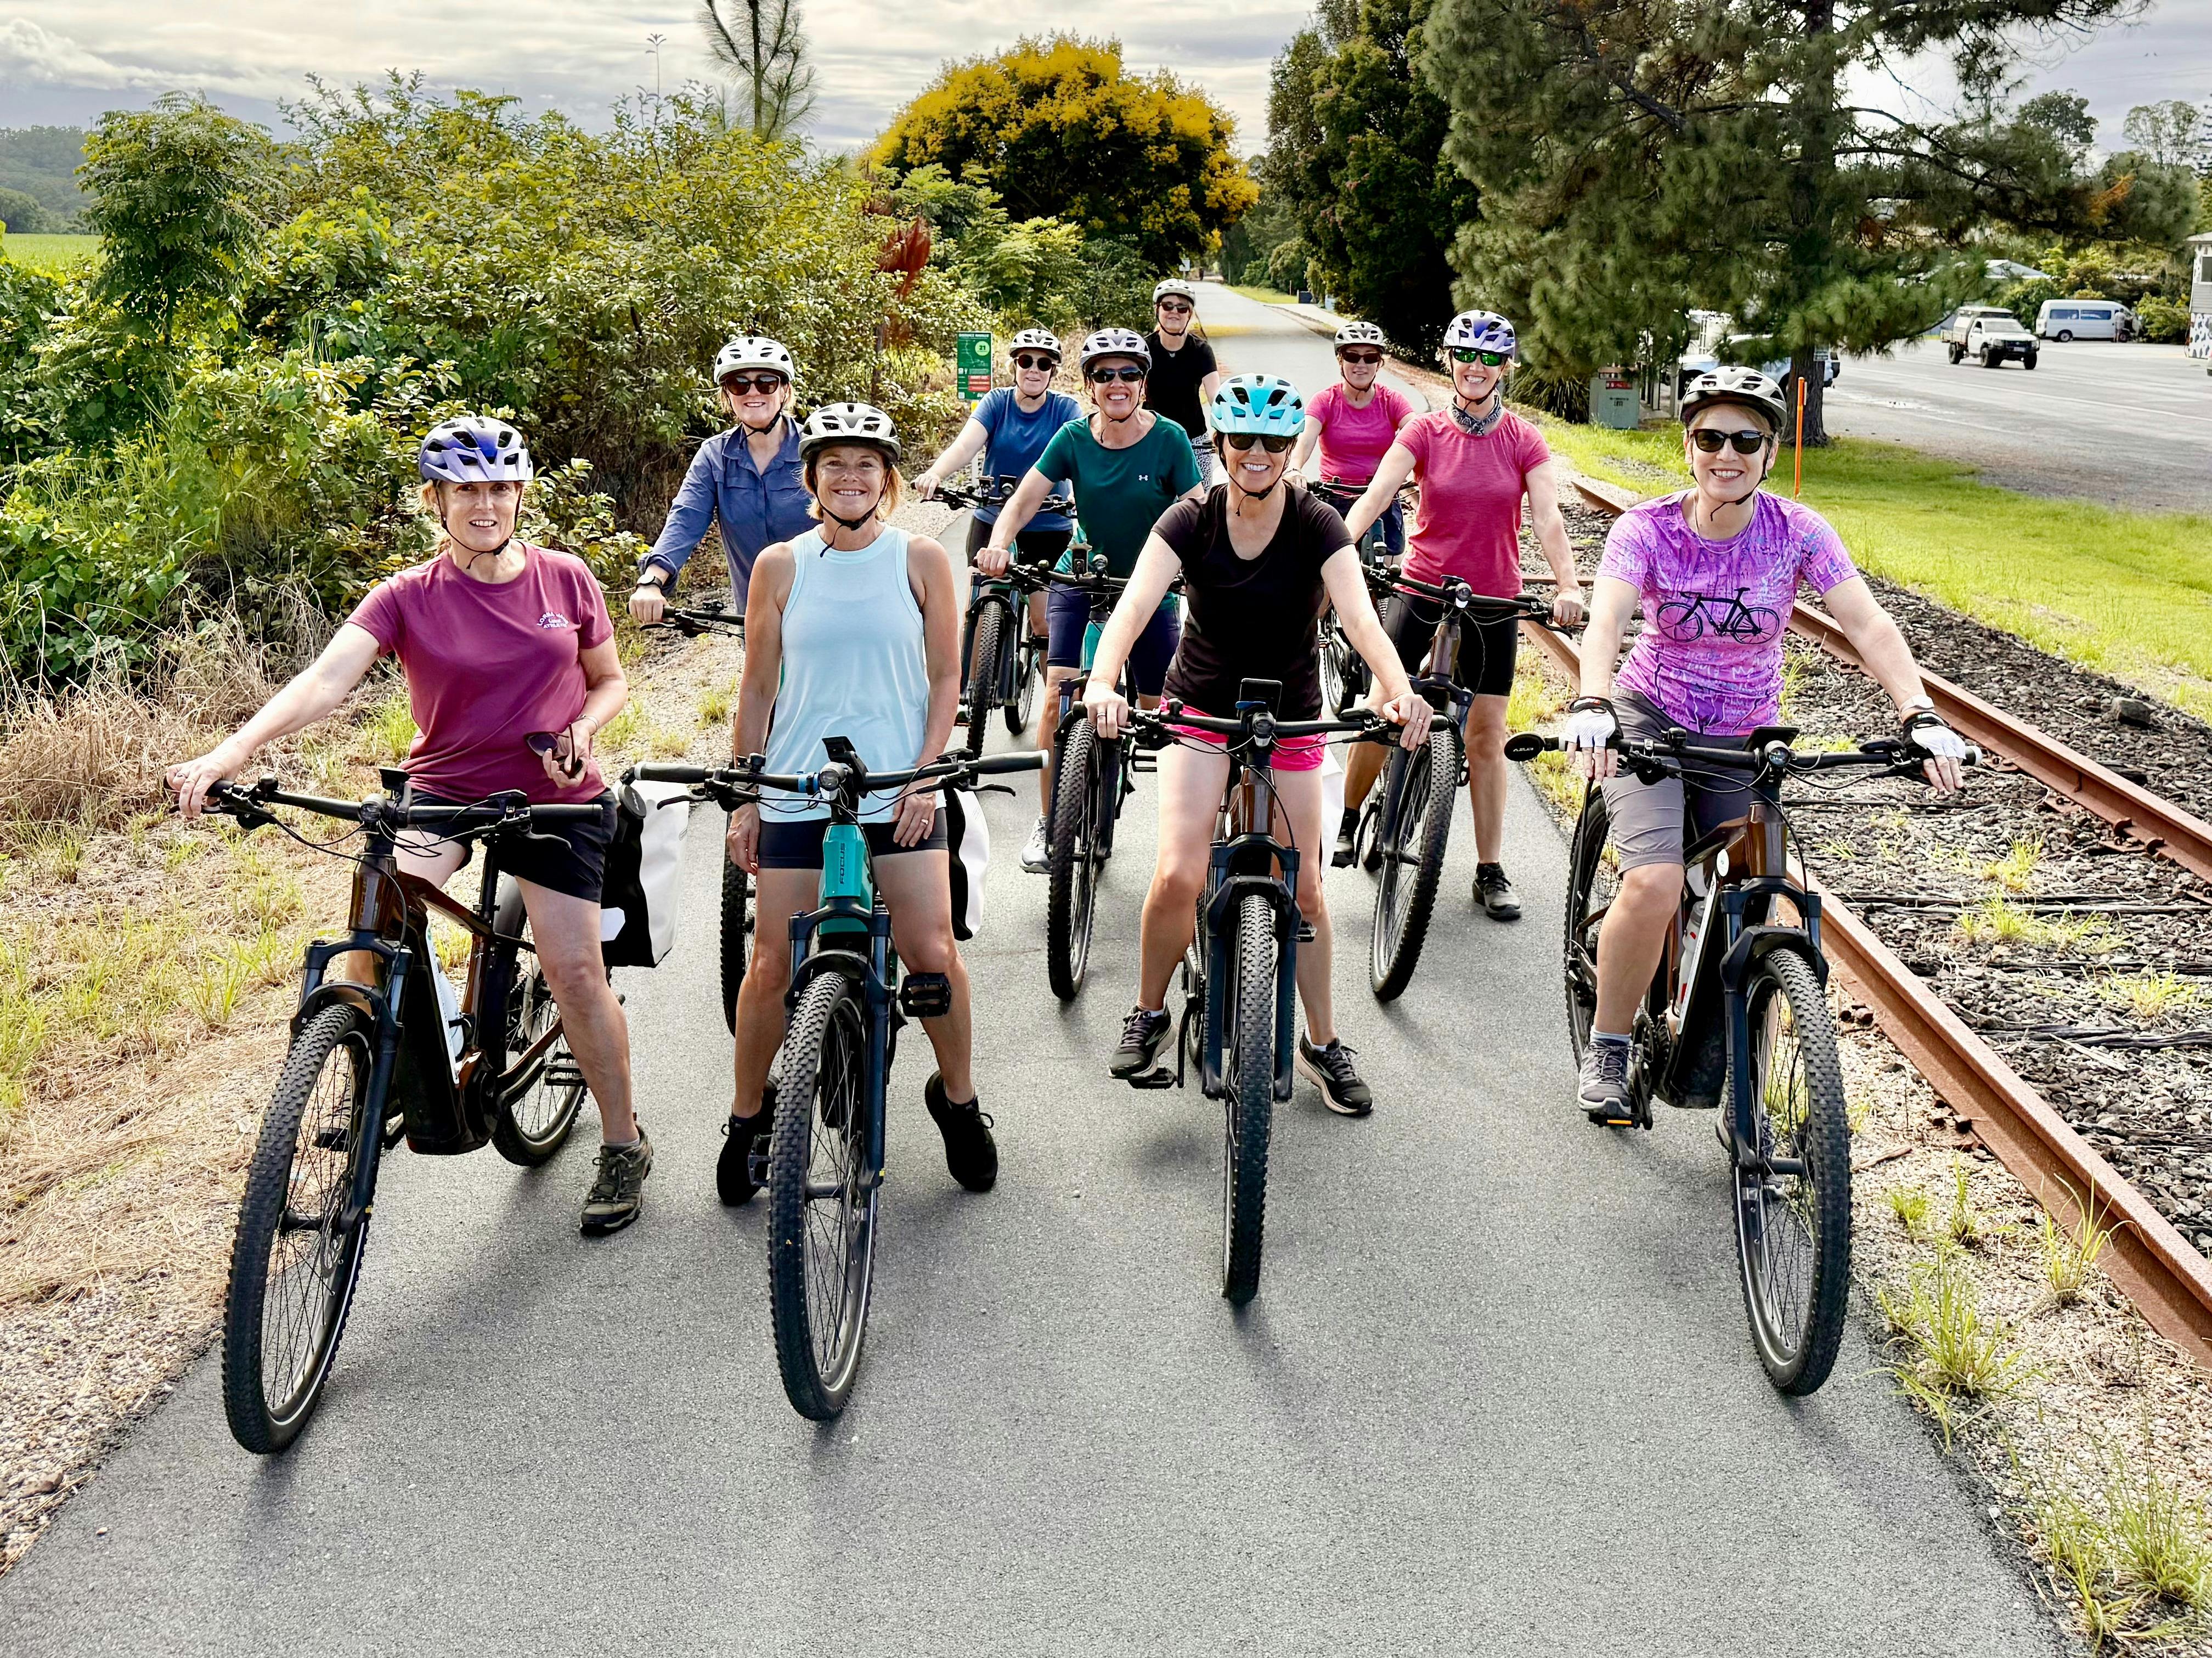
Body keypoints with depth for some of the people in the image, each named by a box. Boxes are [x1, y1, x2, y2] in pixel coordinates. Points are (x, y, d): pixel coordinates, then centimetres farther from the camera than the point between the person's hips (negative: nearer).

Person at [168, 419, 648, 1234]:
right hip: (444, 789, 0)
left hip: (555, 798, 0)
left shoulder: (566, 579, -2)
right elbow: (327, 678, -21)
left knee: (574, 970, -4)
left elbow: (610, 680, 10)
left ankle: (623, 1144, 16)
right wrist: (233, 749, -37)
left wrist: (581, 730, -13)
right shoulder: (408, 597, -7)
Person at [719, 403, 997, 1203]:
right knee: (773, 964, 1)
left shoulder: (922, 561, 1)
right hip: (795, 790, 1)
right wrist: (744, 796, 5)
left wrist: (927, 774, -5)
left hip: (898, 788, 0)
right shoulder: (780, 566, 3)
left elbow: (945, 678, 5)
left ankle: (958, 1098, 18)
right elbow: (757, 691, 8)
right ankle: (748, 1116, 22)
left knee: (932, 952, -7)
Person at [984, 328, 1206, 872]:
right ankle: (1048, 823, -2)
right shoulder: (1074, 438, -8)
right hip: (1082, 581, 1)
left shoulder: (1169, 439, -13)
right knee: (1058, 693, -14)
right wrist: (998, 543, -33)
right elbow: (1025, 498, -13)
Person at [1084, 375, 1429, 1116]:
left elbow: (1360, 618, -27)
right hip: (1201, 713, 0)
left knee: (1303, 889, 5)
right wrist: (1102, 682, -45)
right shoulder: (1190, 521, -13)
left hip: (1289, 721, 1)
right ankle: (1149, 1013, 10)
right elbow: (1134, 605, -25)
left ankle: (1322, 1041, 23)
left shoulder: (1317, 526, -14)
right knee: (1178, 876, -15)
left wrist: (1400, 690, -46)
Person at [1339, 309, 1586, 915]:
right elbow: (1376, 495, -16)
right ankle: (1348, 820, 23)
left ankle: (1491, 871, 11)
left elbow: (1547, 516, -14)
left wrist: (1568, 586, -30)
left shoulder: (1523, 440, -3)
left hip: (1493, 599, 0)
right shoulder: (1425, 431, -4)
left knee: (1486, 736, 4)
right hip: (1422, 588, 0)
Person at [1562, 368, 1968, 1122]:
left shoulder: (1798, 531, -11)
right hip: (1649, 722, -2)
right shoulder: (1646, 530, -15)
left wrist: (1920, 716, -36)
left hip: (1744, 742, 2)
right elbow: (1605, 623, -31)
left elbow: (1869, 625, -20)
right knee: (1654, 886, -24)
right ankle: (1607, 1047, -1)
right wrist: (1591, 705, -51)